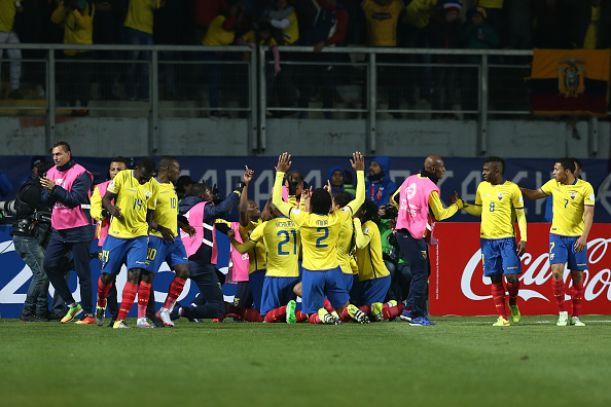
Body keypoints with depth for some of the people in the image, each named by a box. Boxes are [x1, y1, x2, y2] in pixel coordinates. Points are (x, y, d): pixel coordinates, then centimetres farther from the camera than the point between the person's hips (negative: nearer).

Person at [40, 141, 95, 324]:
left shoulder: (80, 174, -10)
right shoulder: (51, 173, 12)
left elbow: (76, 199, -20)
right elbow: (46, 200, 10)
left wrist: (55, 188, -23)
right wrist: (50, 191, -11)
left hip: (78, 230, -7)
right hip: (58, 230, 7)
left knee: (82, 272, -4)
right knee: (49, 265, -1)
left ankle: (88, 314, -1)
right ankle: (72, 305, 11)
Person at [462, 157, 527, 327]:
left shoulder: (512, 189, -5)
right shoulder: (482, 187, 10)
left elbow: (521, 215, -3)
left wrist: (523, 239, -9)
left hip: (507, 238, -4)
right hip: (487, 239, 4)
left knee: (512, 276, -10)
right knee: (495, 278, 3)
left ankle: (513, 303, 19)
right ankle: (502, 317, 6)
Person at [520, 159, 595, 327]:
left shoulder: (585, 187, -8)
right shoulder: (553, 184, 3)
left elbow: (589, 214, -11)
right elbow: (535, 194, 20)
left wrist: (584, 237, -19)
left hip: (577, 237, -2)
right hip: (557, 235, 2)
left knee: (577, 276, 2)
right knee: (556, 272, -12)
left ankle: (576, 316, 12)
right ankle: (562, 313, -1)